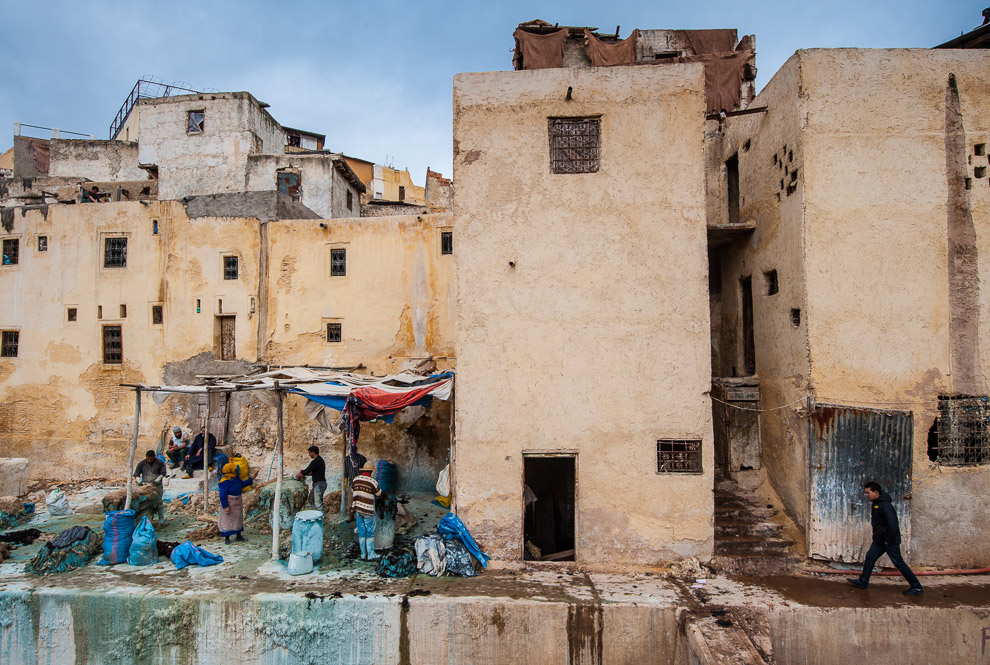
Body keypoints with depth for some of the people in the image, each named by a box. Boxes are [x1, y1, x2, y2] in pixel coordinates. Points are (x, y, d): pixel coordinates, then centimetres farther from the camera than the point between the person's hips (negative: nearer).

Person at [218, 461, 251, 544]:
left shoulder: (236, 478, 2)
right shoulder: (225, 481, -23)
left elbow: (242, 484, 21)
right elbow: (222, 495, -22)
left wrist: (251, 480, 16)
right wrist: (225, 506, -23)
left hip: (237, 502, 9)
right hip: (229, 503, -9)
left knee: (238, 518, 15)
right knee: (227, 520, 2)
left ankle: (239, 536, 25)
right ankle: (226, 538, 15)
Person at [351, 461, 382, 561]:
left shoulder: (356, 479, 1)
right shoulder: (373, 482, -13)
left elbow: (352, 488, 18)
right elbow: (378, 493, 0)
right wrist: (379, 488, 21)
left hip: (358, 509, 5)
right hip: (368, 510, -5)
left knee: (361, 532, 12)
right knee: (370, 533, 5)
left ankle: (363, 554, 19)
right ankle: (371, 554, 8)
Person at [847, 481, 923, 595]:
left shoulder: (885, 505, -22)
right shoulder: (875, 503, 9)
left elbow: (892, 525, -26)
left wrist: (888, 540, -20)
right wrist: (877, 537, 16)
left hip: (890, 541, -9)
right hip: (880, 540, 9)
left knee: (898, 563, 1)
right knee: (870, 557, 8)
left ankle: (916, 587, 16)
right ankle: (862, 582, 14)